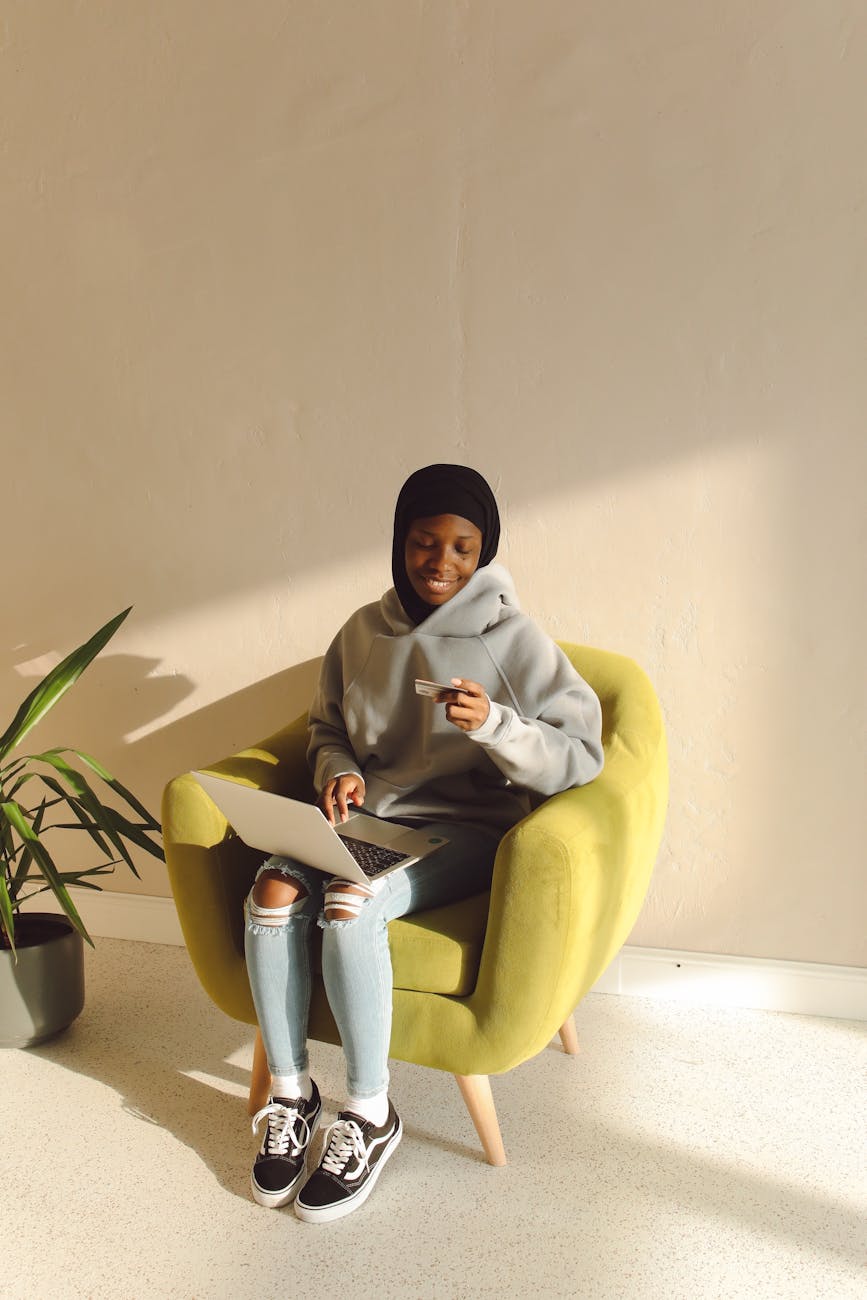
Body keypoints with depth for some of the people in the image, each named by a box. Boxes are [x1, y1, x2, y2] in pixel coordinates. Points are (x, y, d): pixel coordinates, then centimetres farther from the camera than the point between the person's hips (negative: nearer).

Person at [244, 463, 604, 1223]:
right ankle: (290, 1092, -3)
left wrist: (493, 724, -29)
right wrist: (337, 771, -4)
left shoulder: (514, 639, -8)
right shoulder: (364, 632, 7)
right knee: (273, 891, -23)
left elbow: (580, 757, -13)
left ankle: (370, 1116, -9)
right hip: (368, 820, 5)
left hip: (466, 832, -4)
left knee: (350, 906, -30)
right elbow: (327, 728, 19)